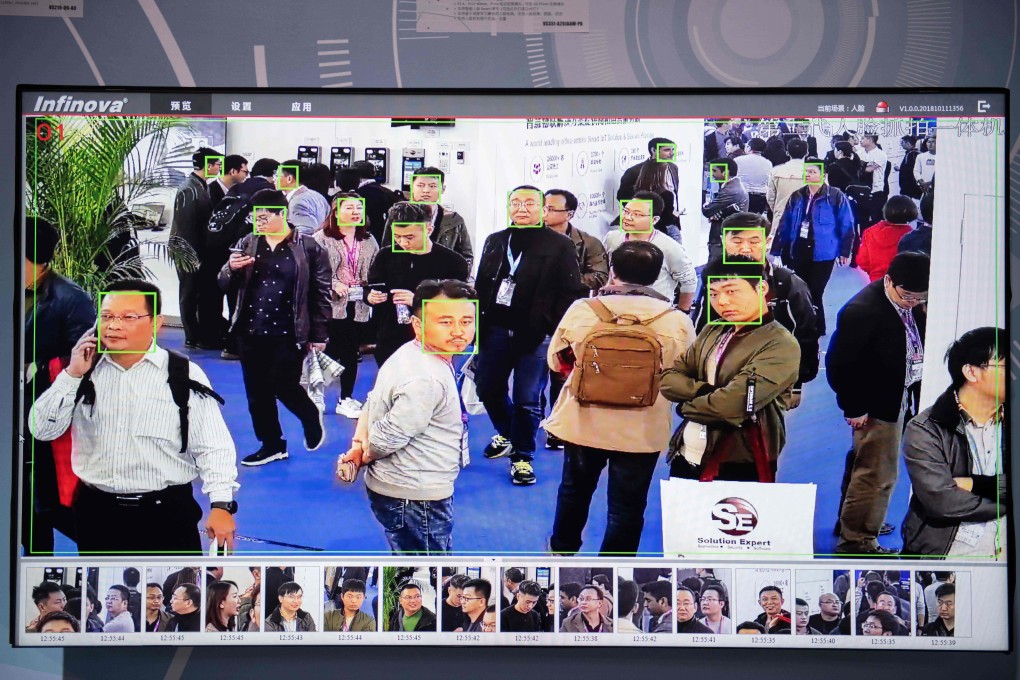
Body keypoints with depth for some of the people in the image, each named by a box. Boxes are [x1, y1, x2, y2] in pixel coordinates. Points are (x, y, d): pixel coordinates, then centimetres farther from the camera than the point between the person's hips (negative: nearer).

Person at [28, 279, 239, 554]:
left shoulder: (185, 376, -7)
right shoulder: (85, 370, 5)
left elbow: (212, 447, -10)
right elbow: (42, 430, 3)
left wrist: (221, 504, -21)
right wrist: (72, 375, -8)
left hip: (166, 514, -3)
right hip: (96, 512, 4)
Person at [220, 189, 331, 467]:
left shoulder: (308, 247, -5)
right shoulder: (247, 244, 8)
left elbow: (321, 293, -4)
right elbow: (225, 285, 10)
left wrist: (319, 335, -5)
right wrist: (231, 269, -14)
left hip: (288, 334, -5)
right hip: (250, 332, 5)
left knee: (284, 387, -5)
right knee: (257, 392, 10)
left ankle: (311, 418, 27)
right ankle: (271, 444, 25)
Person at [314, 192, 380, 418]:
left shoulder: (368, 241, 12)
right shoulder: (321, 238, -3)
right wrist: (334, 284, -18)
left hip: (359, 305, 4)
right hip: (332, 305, -4)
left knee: (351, 353, 10)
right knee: (331, 351, -3)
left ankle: (346, 399, 20)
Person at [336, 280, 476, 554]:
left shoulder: (409, 355, 3)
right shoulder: (426, 381, -29)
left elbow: (373, 402, 8)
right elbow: (387, 437, -26)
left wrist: (357, 445, -1)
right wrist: (364, 455, -6)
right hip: (414, 497, -10)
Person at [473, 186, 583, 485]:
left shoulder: (560, 245, -3)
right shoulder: (494, 242, 12)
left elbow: (570, 294, -6)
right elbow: (481, 286, 15)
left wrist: (556, 333, -12)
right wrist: (477, 326, 9)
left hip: (536, 335, -5)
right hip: (496, 330, 5)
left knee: (527, 401, 0)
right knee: (488, 388, 13)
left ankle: (522, 457, 19)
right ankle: (506, 434, 40)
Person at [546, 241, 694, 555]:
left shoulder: (582, 310, -12)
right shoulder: (678, 322, -13)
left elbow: (557, 361, 1)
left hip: (584, 421, 2)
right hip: (642, 431, -2)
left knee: (574, 491, 26)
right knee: (627, 507, 12)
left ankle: (562, 548, 46)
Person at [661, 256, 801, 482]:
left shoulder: (781, 346, -15)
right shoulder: (711, 332, 8)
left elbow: (732, 405, -24)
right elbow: (668, 379, 3)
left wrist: (687, 404, -6)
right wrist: (707, 392, -15)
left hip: (738, 469, -6)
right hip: (686, 457, 6)